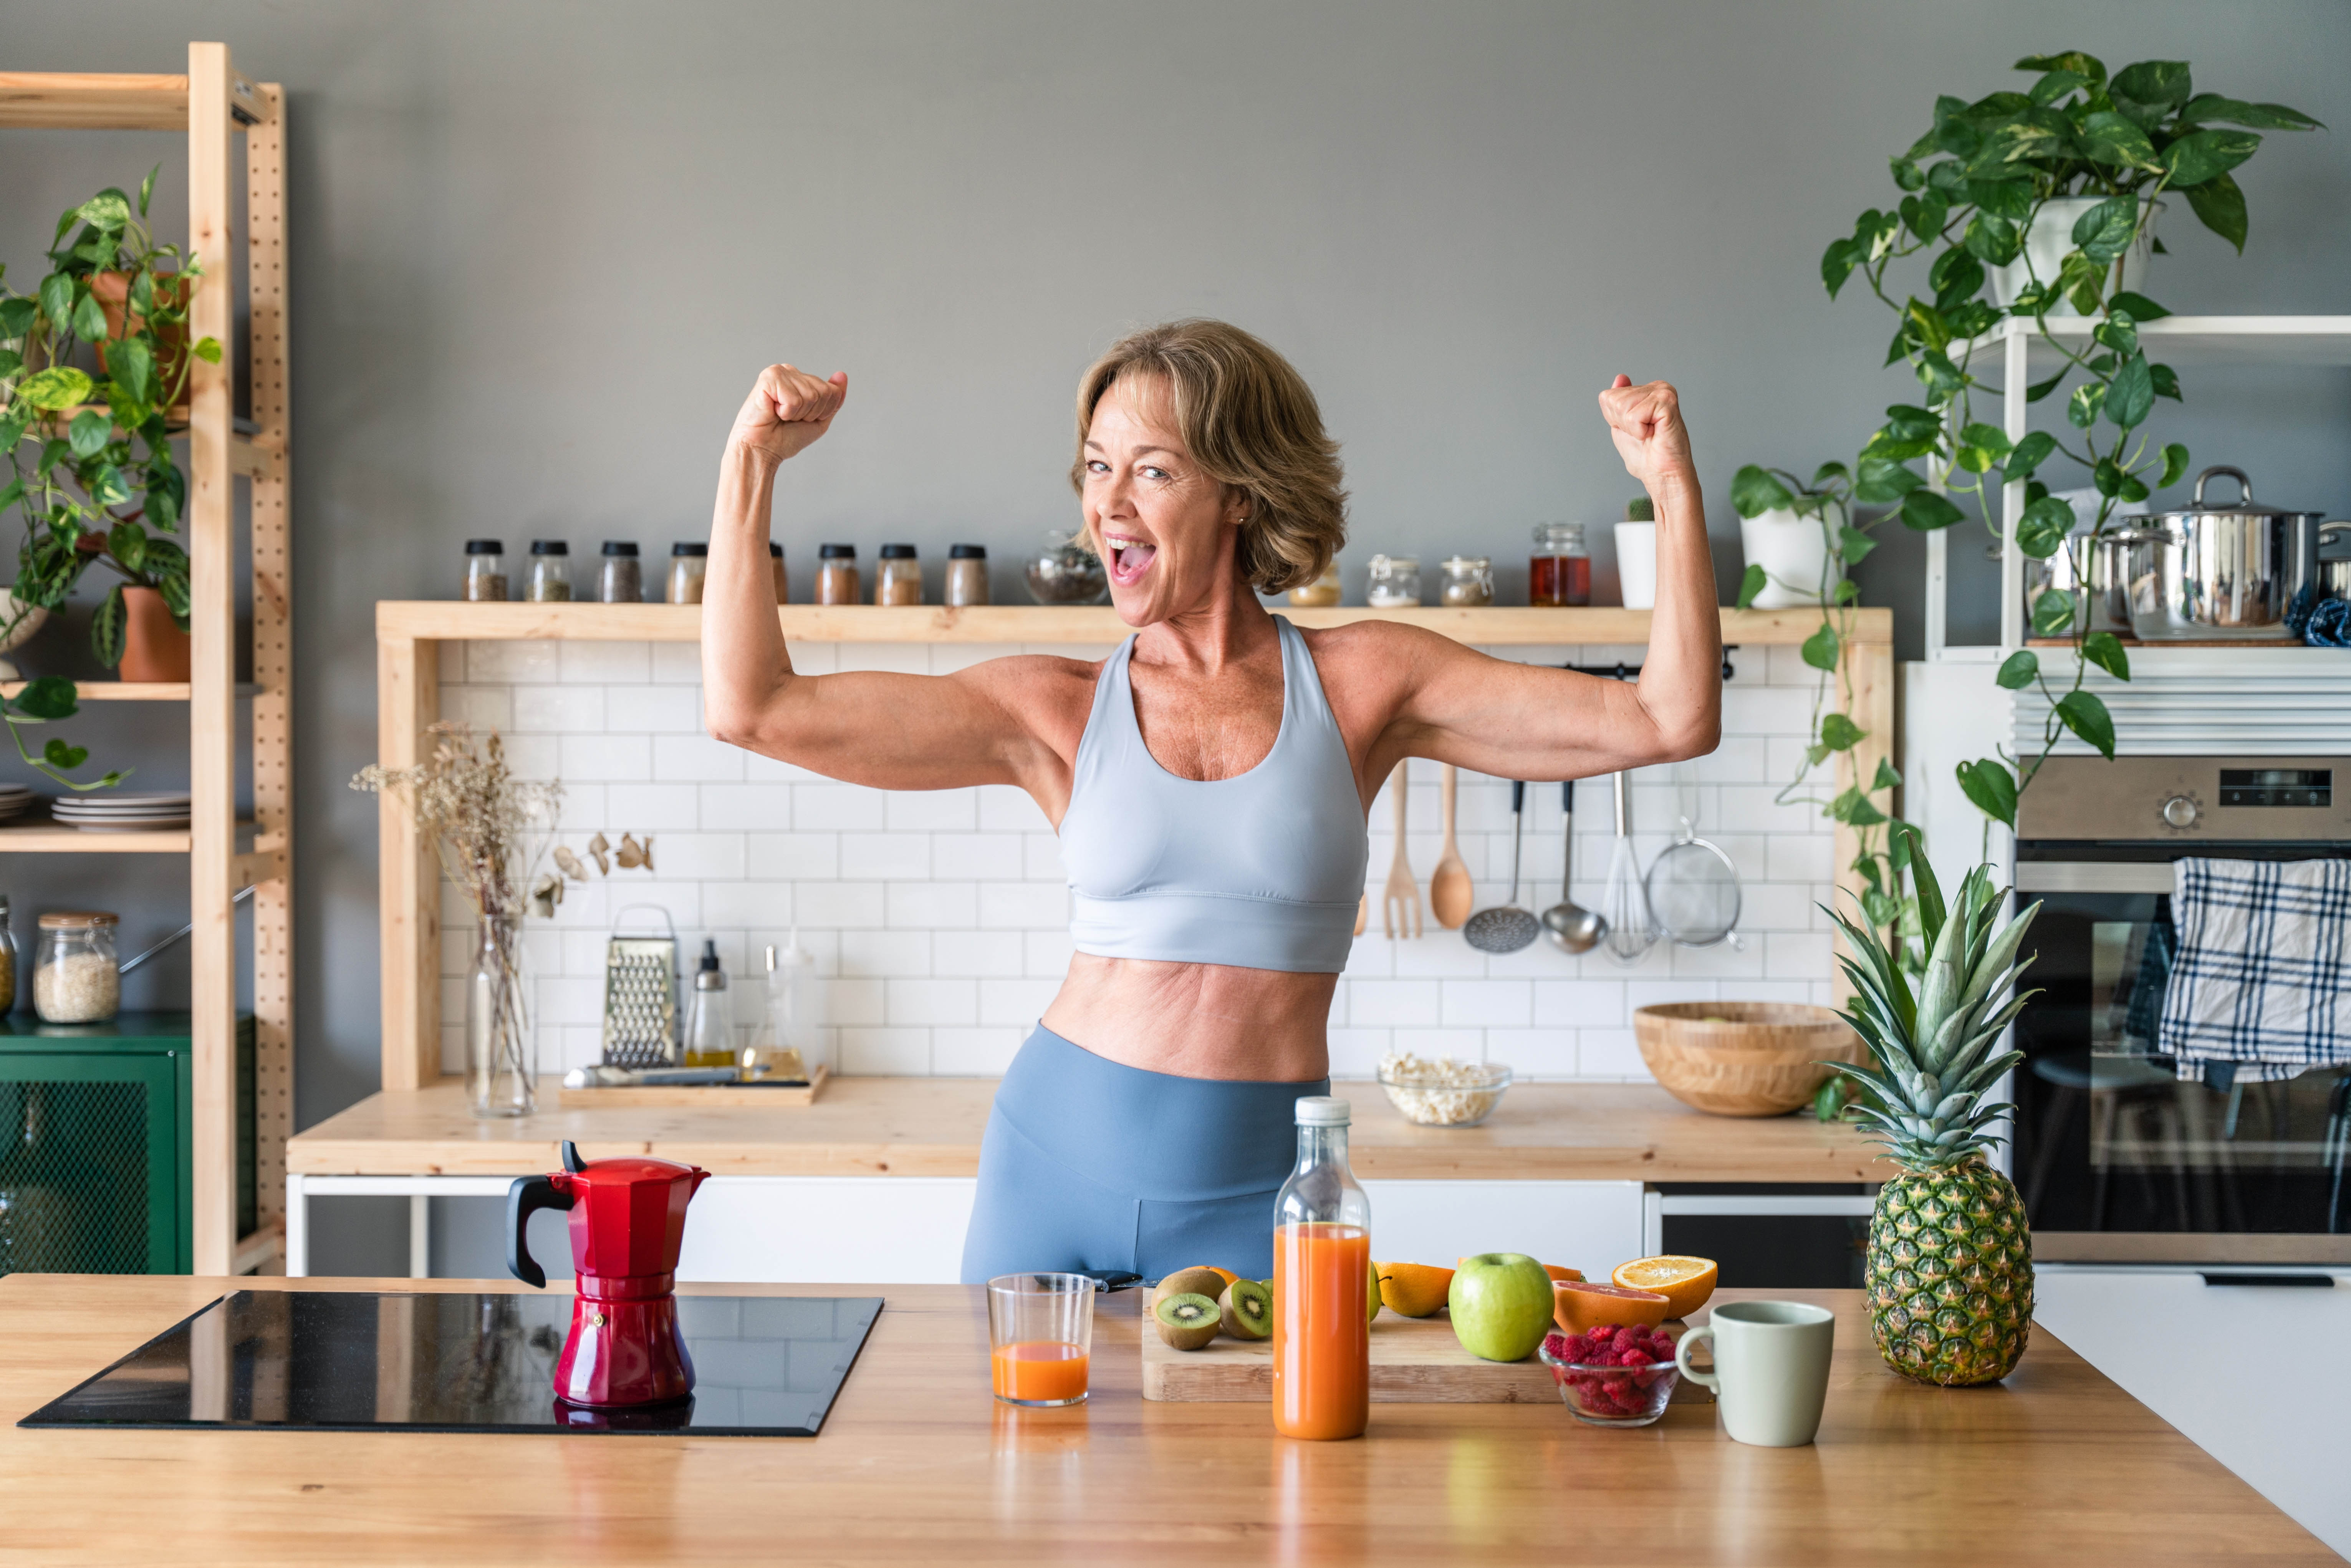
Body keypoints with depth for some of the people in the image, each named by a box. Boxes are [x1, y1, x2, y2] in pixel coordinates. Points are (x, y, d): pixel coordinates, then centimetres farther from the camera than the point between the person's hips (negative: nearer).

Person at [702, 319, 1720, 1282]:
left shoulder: (1364, 683, 0)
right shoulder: (1060, 711, 2)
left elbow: (1668, 721, -4)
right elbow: (753, 709, -3)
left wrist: (1672, 485, -12)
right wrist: (752, 461, -4)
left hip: (1255, 1196, -1)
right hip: (1058, 1157, 1)